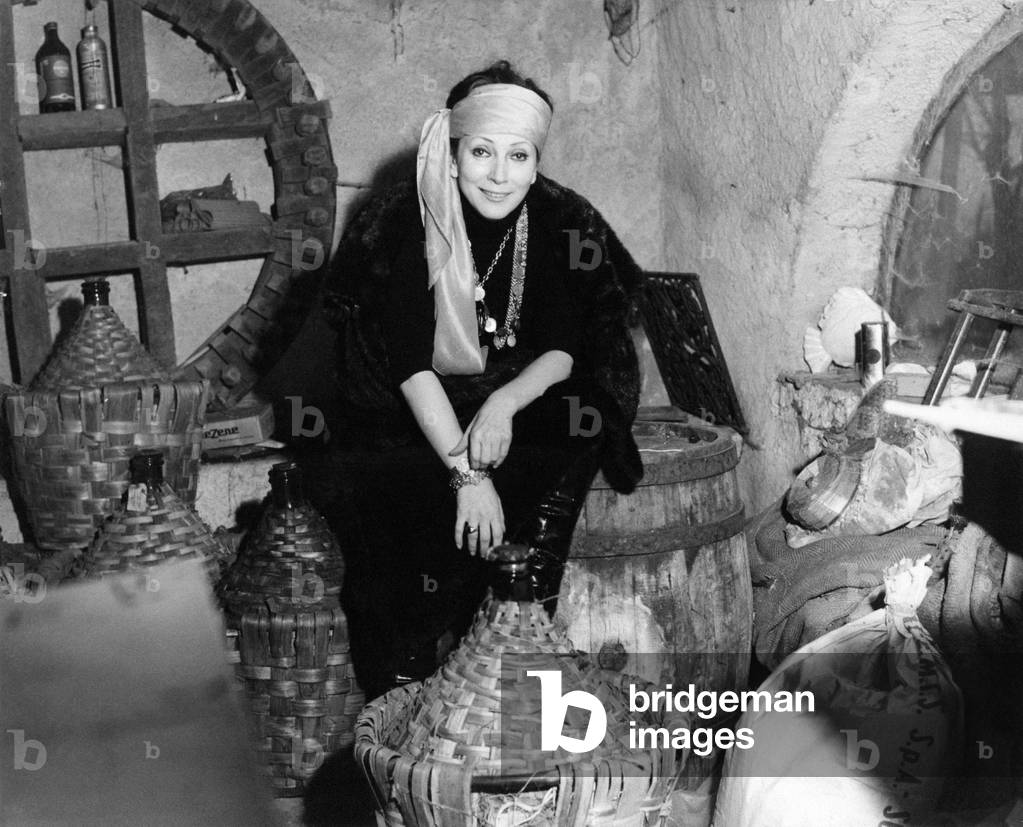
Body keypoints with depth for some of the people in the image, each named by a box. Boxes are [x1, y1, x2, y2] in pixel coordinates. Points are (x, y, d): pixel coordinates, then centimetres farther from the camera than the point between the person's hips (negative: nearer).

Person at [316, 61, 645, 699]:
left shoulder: (562, 225, -5)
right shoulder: (403, 227, -14)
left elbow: (566, 349, -4)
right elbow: (410, 360, -22)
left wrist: (507, 402, -26)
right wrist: (466, 472, -32)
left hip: (521, 402, 3)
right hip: (411, 417, -2)